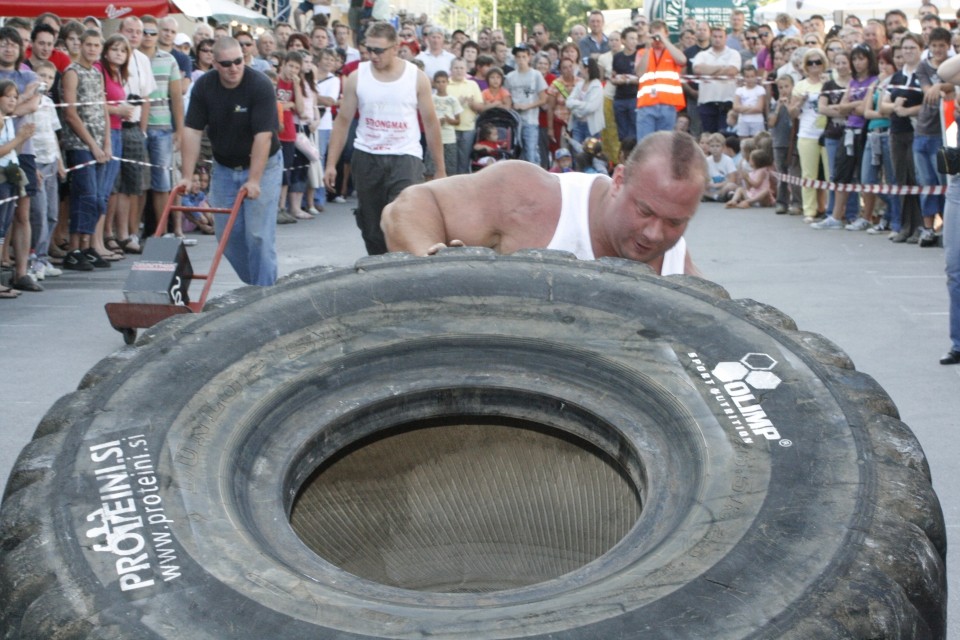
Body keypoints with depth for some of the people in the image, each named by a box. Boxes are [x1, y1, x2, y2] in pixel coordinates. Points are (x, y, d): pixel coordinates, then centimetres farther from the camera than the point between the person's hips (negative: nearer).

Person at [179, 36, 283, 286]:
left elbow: (263, 135, -25)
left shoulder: (260, 85, -22)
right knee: (227, 235, 4)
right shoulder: (204, 87, -8)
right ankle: (252, 284, 21)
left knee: (258, 235, -8)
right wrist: (188, 176, -13)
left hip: (262, 165, -4)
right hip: (223, 167, 5)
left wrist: (254, 180, -29)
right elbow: (192, 131, -8)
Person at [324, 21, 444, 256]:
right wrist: (331, 164, -1)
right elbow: (342, 121, 5)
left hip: (405, 157, -2)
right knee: (371, 226, 9)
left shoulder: (417, 77, -3)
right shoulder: (356, 77, 0)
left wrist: (440, 169, 2)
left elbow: (431, 123, 2)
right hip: (366, 157, 3)